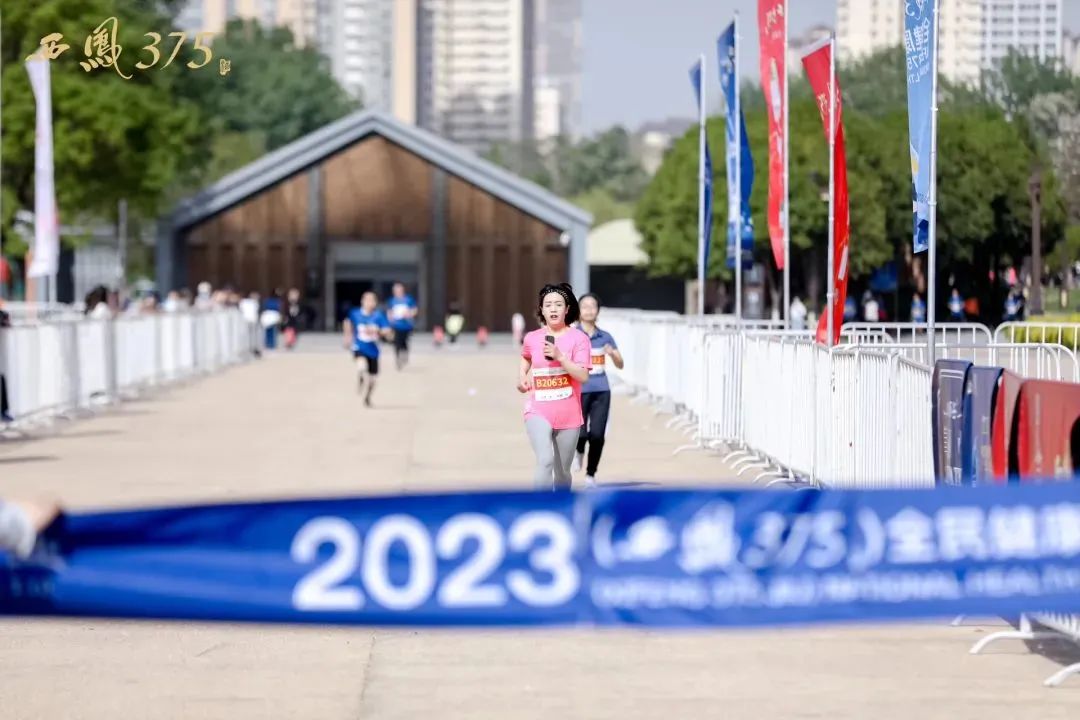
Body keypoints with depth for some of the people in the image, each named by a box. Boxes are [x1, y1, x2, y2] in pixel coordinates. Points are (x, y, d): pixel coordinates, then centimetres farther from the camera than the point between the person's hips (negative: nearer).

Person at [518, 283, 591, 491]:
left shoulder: (578, 338, -4)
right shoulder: (532, 338, 4)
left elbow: (583, 376, -13)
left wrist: (559, 356, -21)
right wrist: (522, 377, 11)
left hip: (568, 414, 0)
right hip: (538, 411, 0)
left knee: (562, 472, 12)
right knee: (545, 460, -24)